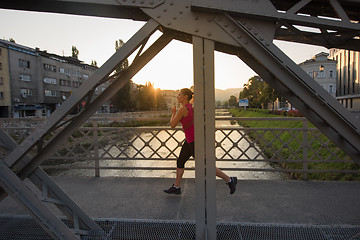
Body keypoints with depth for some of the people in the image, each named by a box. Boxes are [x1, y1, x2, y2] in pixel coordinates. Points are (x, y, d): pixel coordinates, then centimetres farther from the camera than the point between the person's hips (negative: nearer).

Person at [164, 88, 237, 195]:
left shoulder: (183, 109, -19)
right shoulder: (191, 107, 8)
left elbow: (172, 125, -14)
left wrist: (173, 113, 0)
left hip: (193, 140, -10)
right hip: (190, 139, 10)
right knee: (180, 162, 14)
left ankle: (230, 180, 11)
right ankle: (176, 187, 25)